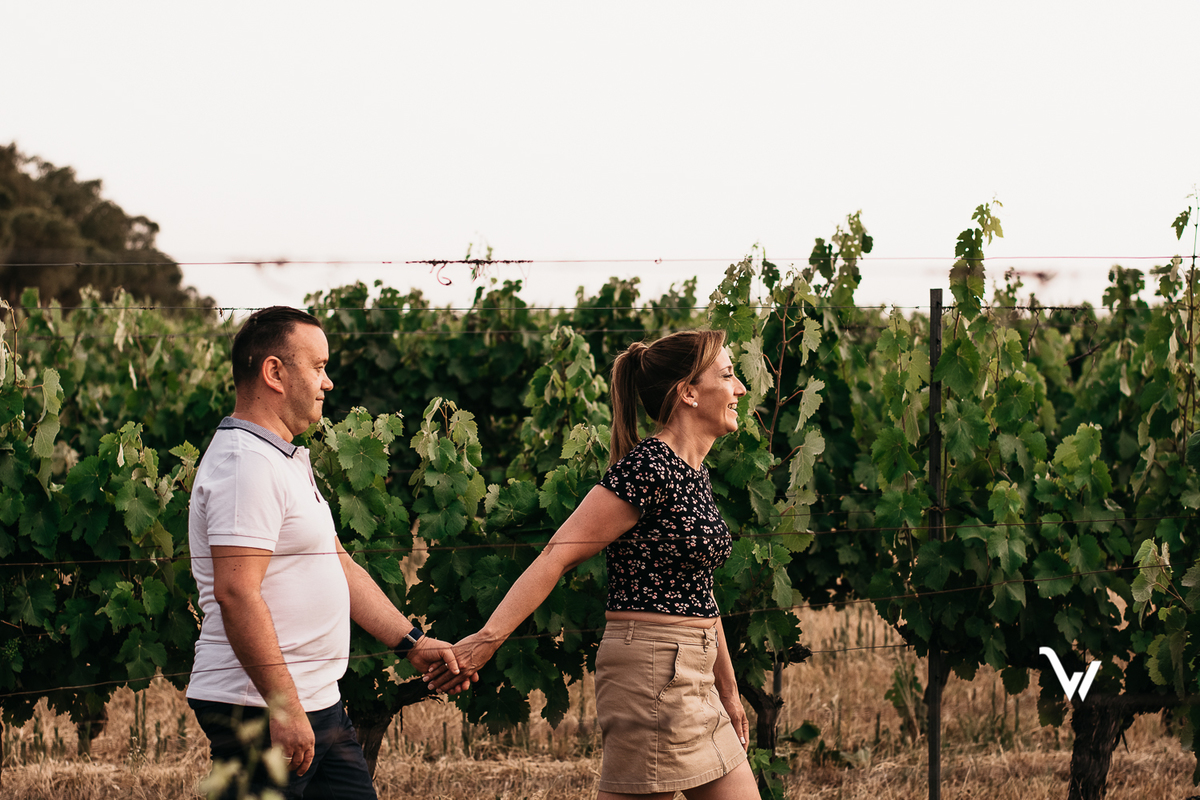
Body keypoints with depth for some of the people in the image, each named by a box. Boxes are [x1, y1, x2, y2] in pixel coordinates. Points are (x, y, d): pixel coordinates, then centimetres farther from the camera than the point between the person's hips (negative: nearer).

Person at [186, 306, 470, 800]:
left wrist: (412, 643, 19)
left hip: (318, 705, 10)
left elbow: (340, 567, 24)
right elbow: (236, 593, -24)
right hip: (261, 708, -10)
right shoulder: (246, 463, -16)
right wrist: (283, 708, -26)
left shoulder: (289, 460, 19)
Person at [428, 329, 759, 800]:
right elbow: (559, 554, -20)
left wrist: (728, 691, 26)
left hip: (690, 681, 10)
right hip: (652, 674, -10)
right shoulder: (647, 470, -15)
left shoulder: (694, 473, 14)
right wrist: (488, 638, -26)